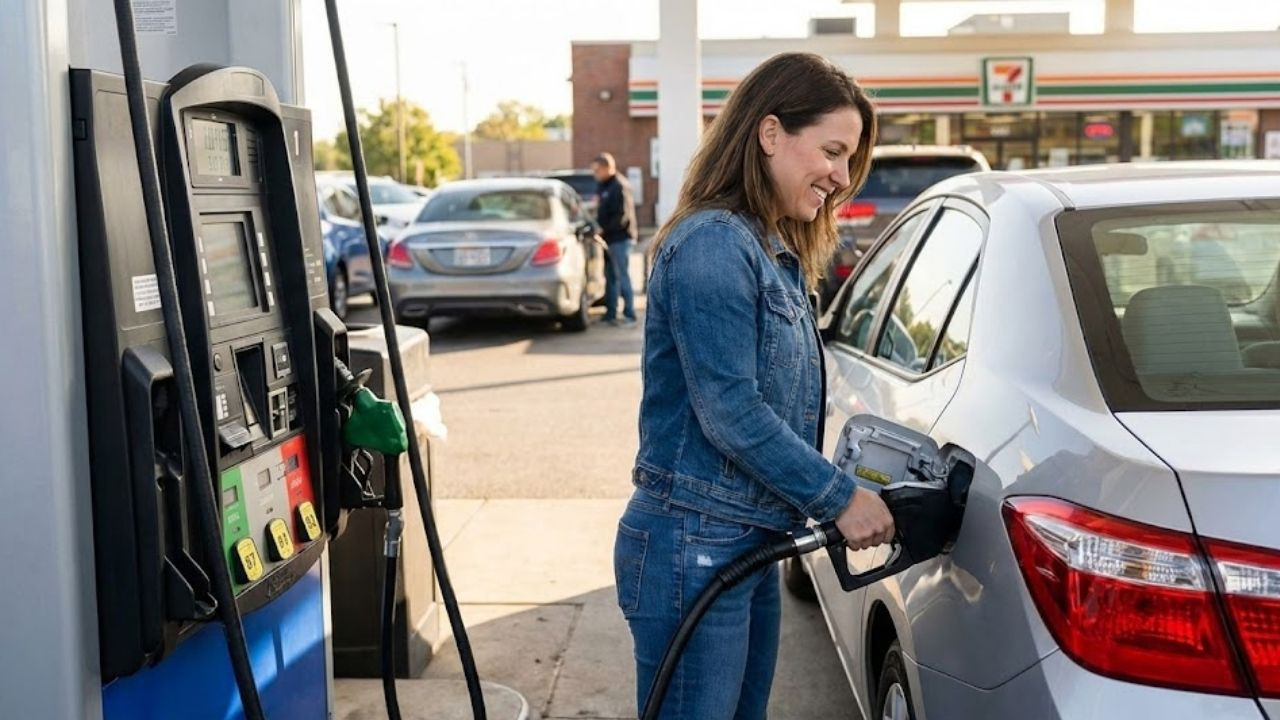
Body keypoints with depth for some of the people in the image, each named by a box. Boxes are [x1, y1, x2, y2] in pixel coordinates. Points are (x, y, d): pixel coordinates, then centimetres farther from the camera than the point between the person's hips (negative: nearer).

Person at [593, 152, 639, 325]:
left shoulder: (619, 186, -13)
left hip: (620, 239, -9)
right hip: (610, 239, 9)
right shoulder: (604, 187, 16)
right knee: (611, 276, 12)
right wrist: (598, 226, 3)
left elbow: (622, 216, -19)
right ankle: (610, 314, 18)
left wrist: (604, 229, -18)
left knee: (622, 276, -7)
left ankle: (629, 314, -3)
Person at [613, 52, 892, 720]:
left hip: (750, 543, 10)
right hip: (693, 550, -9)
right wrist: (839, 497, -14)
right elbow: (730, 413, -21)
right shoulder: (713, 244, -16)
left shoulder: (775, 253, 14)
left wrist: (835, 496, 5)